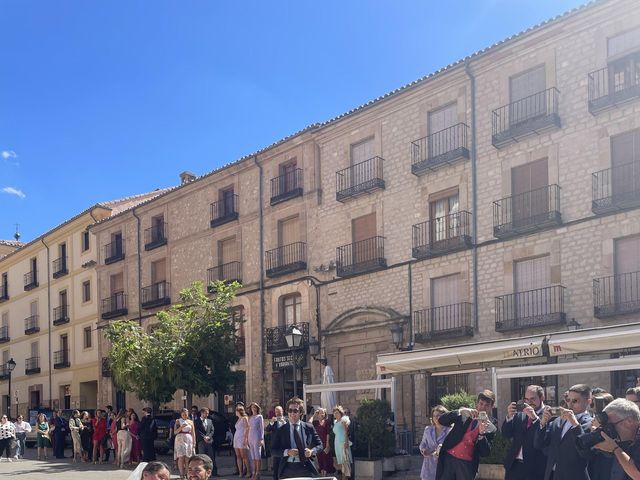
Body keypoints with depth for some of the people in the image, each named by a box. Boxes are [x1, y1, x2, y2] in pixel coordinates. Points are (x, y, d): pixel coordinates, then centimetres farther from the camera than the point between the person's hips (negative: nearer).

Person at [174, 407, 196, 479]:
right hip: (180, 439, -2)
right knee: (181, 457, -9)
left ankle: (187, 473, 3)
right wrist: (181, 427, -18)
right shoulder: (178, 421, 7)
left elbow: (193, 433, 11)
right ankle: (182, 474, -9)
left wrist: (194, 442, 4)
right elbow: (175, 432, -2)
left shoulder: (191, 422, 12)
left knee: (187, 457, -1)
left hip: (189, 440, 2)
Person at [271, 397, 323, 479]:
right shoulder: (281, 430, 5)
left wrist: (312, 451, -10)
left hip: (304, 467, 0)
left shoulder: (309, 428, 7)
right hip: (287, 468, 0)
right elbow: (274, 449, 4)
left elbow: (319, 445, 11)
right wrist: (287, 452, -14)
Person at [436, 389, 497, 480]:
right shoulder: (465, 415, 7)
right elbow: (441, 420, -5)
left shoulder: (490, 429, 5)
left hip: (467, 464, -1)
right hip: (448, 458, 1)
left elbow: (485, 453, -4)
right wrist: (461, 411, -19)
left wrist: (482, 433, -18)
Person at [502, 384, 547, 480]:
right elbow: (506, 434, 7)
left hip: (535, 468, -5)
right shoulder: (519, 415, 12)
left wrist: (535, 417, -25)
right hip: (514, 466, 5)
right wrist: (509, 416, -8)